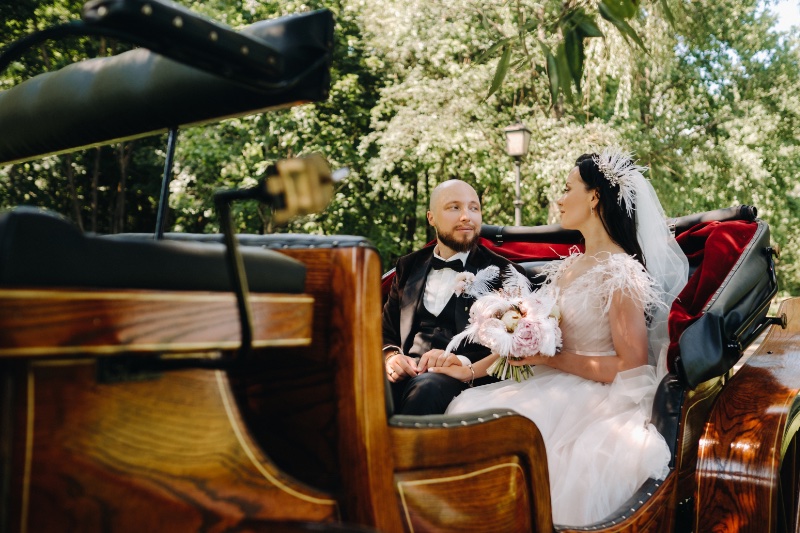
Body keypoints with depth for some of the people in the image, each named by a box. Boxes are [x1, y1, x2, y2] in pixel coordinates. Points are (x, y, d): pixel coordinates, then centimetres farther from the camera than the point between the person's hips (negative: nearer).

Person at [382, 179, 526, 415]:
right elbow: (386, 330, 20)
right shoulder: (409, 267, 21)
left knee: (426, 387, -37)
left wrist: (466, 363, -19)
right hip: (406, 374, 3)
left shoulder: (503, 272, 8)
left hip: (464, 381, -3)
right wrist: (391, 357, -4)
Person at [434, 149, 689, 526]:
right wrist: (473, 368, 8)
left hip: (596, 398, -7)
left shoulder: (620, 274, -12)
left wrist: (552, 358, -16)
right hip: (553, 390, 8)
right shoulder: (571, 266, 13)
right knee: (468, 407, -13)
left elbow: (632, 365, -15)